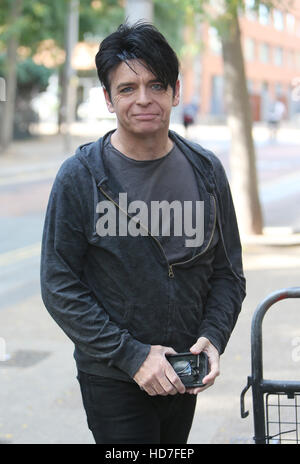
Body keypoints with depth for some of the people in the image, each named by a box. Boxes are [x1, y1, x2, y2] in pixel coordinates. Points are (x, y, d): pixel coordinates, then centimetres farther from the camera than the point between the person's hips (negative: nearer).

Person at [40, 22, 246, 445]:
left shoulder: (206, 170, 1)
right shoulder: (79, 176, -10)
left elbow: (228, 272, 7)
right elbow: (60, 288, -11)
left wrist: (213, 338, -10)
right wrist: (132, 355, -17)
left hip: (183, 376, 4)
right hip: (113, 380, -4)